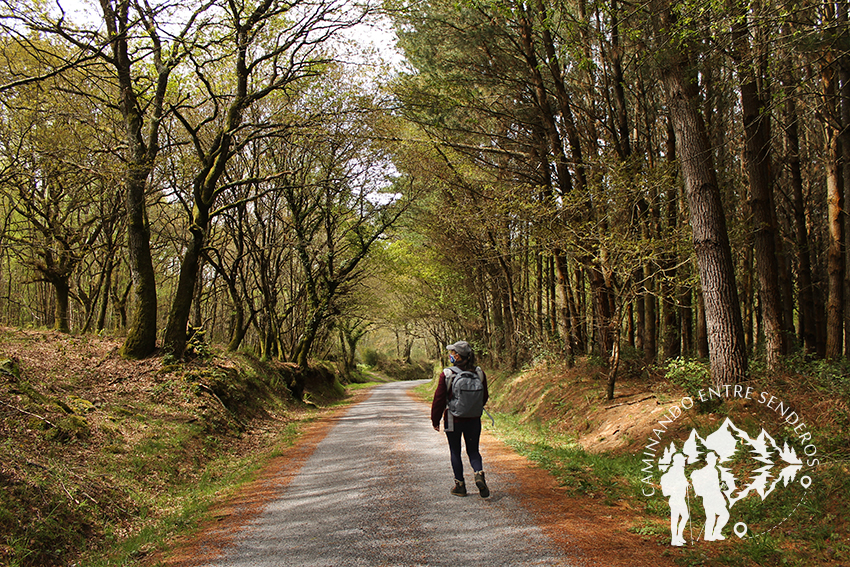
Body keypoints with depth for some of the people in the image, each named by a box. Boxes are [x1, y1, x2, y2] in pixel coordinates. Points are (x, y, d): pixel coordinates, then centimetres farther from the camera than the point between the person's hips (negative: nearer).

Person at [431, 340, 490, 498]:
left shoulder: (446, 374, -13)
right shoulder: (479, 373, -3)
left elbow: (439, 399, -9)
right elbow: (485, 397, 7)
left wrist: (435, 420, 2)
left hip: (453, 420, -3)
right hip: (473, 420, 3)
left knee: (455, 453, 12)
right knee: (473, 451, 14)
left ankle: (460, 485, 16)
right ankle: (479, 474, -11)